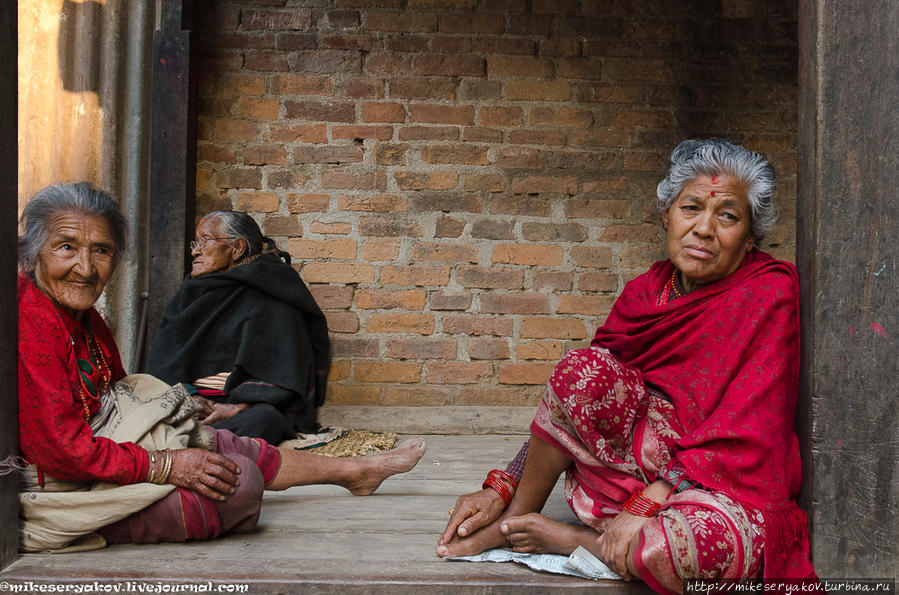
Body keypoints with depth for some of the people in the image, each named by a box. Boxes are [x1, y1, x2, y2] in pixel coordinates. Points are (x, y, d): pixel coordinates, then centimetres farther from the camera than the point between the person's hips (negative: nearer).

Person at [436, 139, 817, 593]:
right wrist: (502, 486, -5)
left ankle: (568, 538, -8)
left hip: (732, 489, -4)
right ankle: (515, 517, -6)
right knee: (584, 367, -23)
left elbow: (745, 428, -20)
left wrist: (647, 503, -26)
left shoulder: (769, 293, -13)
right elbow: (571, 399, 3)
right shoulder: (647, 291, 3)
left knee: (660, 549, -40)